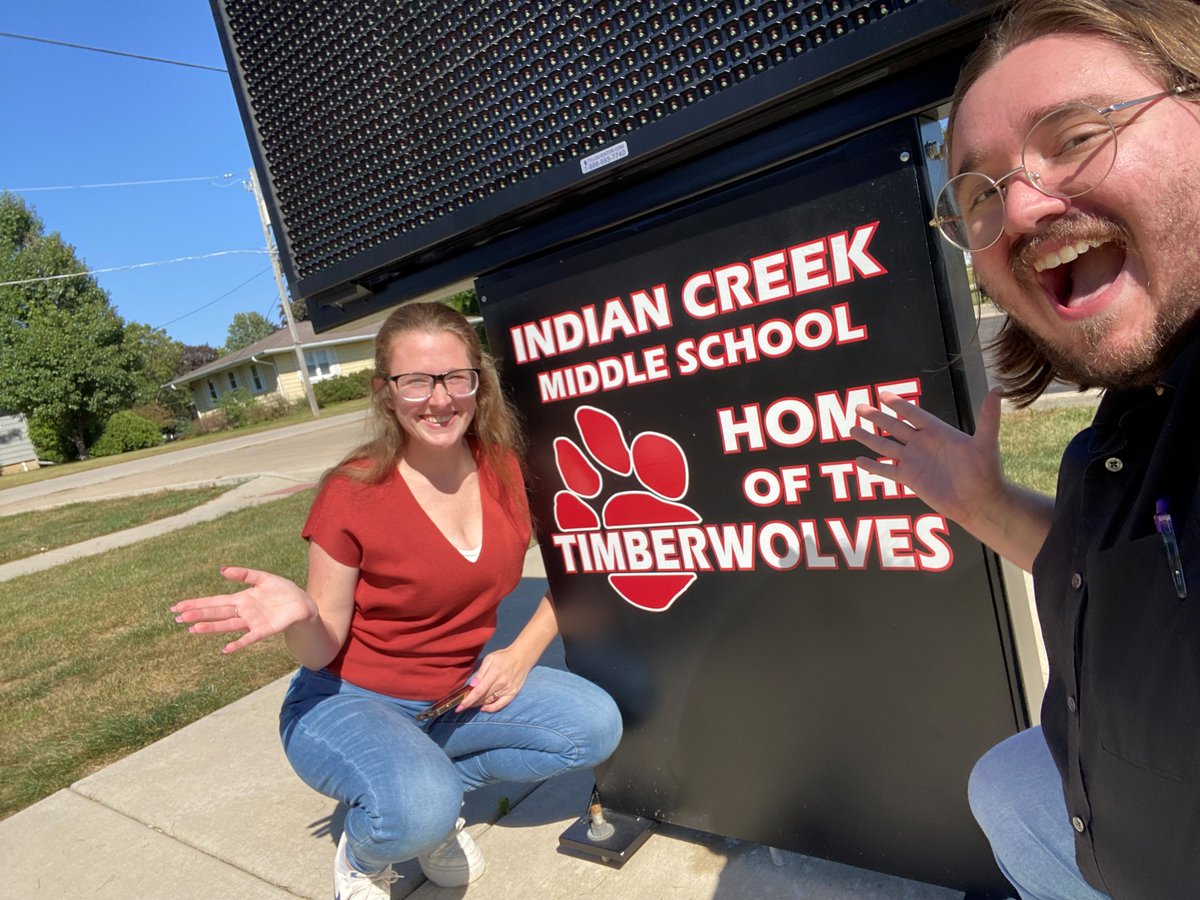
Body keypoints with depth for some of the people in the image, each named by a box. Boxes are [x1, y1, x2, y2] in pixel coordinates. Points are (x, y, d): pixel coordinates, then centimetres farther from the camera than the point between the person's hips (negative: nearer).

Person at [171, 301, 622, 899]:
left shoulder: (506, 468, -11)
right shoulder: (354, 493, -21)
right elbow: (323, 652, -14)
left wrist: (522, 653, -12)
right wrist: (299, 615, -36)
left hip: (459, 692, 5)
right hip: (351, 701, -4)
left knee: (596, 726, -13)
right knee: (417, 813, -33)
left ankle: (431, 789, 5)